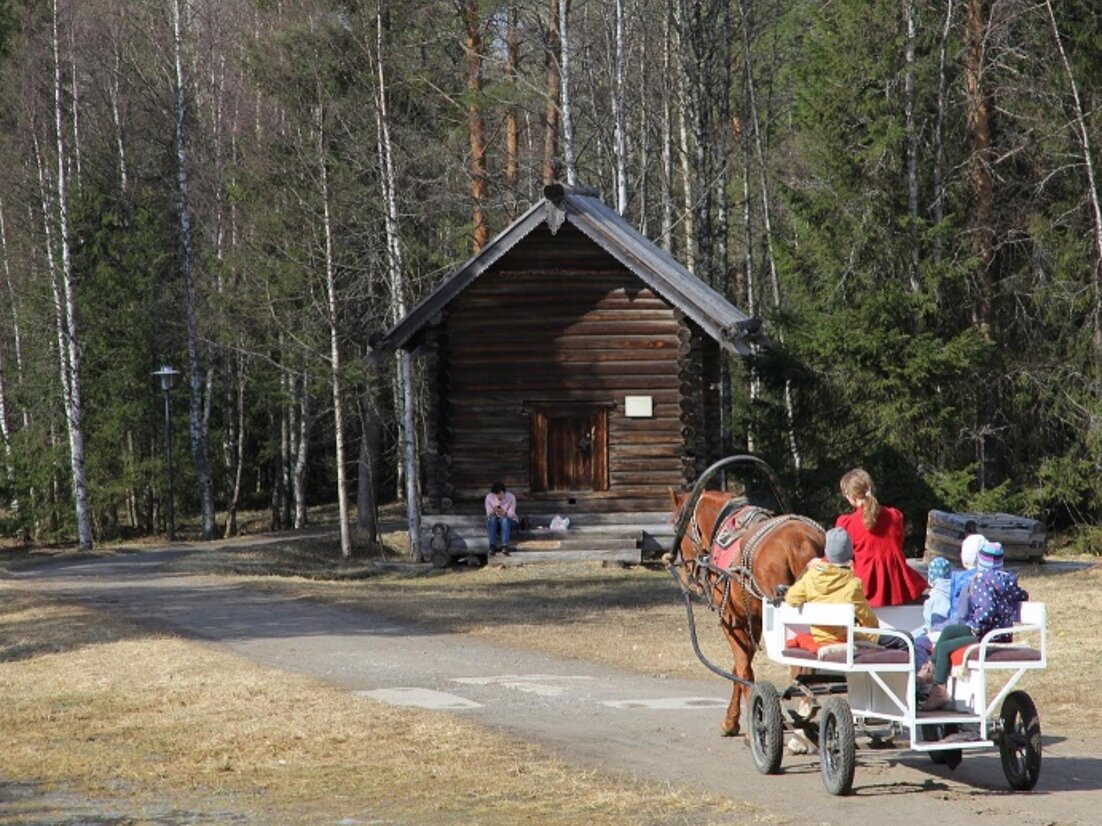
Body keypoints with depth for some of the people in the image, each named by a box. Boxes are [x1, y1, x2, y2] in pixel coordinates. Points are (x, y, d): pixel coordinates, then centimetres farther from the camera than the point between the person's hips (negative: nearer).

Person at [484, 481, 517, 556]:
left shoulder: (511, 497, -15)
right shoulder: (489, 497, -10)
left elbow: (511, 515, -15)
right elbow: (488, 514, -8)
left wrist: (504, 513, -37)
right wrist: (493, 512, -32)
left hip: (509, 521, -2)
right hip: (495, 522, 2)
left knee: (504, 519, -36)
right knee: (492, 518, -33)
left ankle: (505, 546, -45)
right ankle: (492, 545, -37)